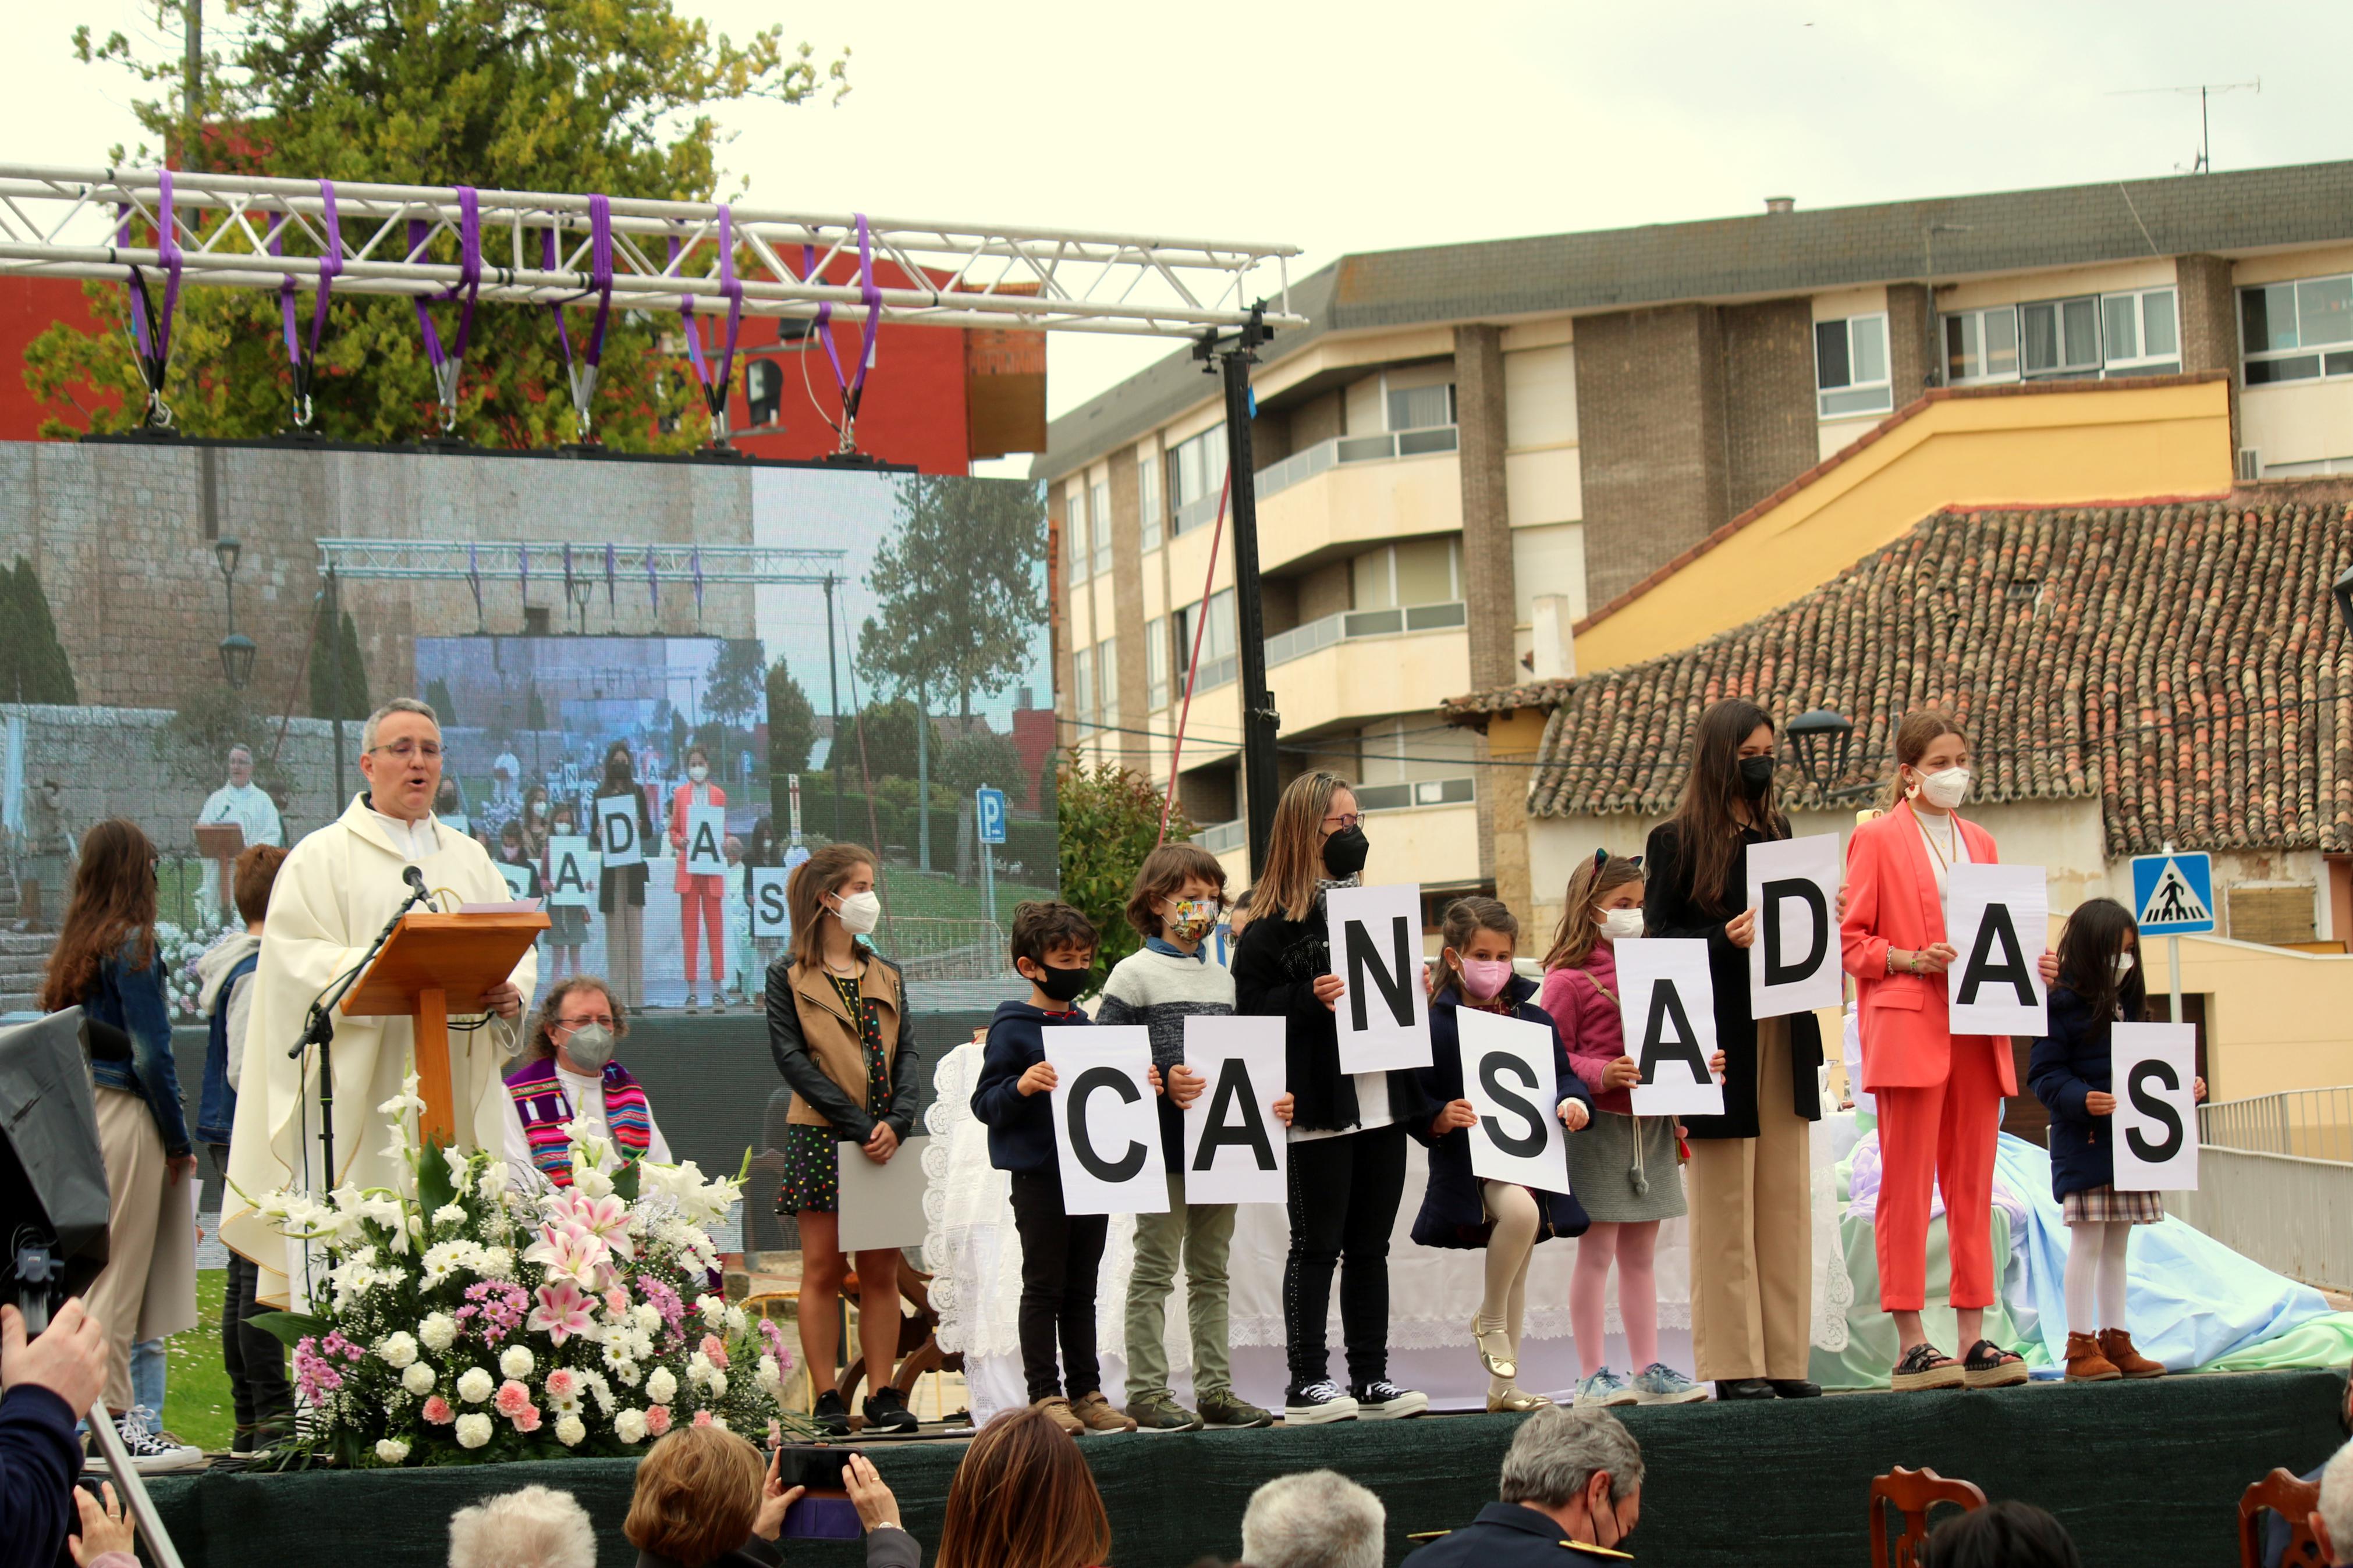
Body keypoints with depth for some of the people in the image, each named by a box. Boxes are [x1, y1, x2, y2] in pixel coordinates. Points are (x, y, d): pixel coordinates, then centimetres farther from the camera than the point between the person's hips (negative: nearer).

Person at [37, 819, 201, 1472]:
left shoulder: (73, 948, 13)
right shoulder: (130, 946, -10)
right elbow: (152, 1056, -13)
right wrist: (179, 1141, -4)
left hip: (78, 1116, 8)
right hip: (125, 1119, -8)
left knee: (94, 1269, 9)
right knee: (118, 1273, -6)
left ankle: (116, 1418, 12)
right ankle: (117, 1426, -5)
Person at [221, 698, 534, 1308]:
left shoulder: (469, 858, 21)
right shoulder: (323, 857, 5)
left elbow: (518, 947, 16)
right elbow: (295, 961, -7)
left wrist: (511, 994, -8)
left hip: (457, 1097, 5)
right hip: (361, 1101, -5)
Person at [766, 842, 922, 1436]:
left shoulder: (886, 975, 16)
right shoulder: (790, 977, 1)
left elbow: (907, 1053, 8)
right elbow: (790, 1057, -8)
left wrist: (896, 1121, -11)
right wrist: (858, 1125, -16)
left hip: (886, 1138, 4)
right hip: (822, 1138, -4)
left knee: (881, 1271, 4)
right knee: (823, 1269, -3)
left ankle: (882, 1393, 7)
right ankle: (826, 1397, 0)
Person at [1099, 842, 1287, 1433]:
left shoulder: (1222, 979, 17)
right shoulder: (1135, 975, -3)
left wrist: (1273, 1100, 5)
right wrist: (1162, 1081, -22)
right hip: (1164, 1145, -6)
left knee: (1212, 1270, 11)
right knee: (1155, 1269, -3)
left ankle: (1215, 1388, 15)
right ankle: (1147, 1392, -1)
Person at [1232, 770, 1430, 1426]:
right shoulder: (1274, 922, -5)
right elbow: (1251, 1004, -12)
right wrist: (1312, 1000, -25)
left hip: (1381, 1100, 7)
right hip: (1319, 1110, -7)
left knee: (1370, 1246, 10)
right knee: (1317, 1244, -3)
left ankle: (1371, 1379, 14)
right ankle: (1307, 1384, 1)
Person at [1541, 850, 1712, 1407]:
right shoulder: (1570, 978, -6)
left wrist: (1702, 1064, 1)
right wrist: (1601, 1075, -24)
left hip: (1651, 1125, 6)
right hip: (1601, 1126, -6)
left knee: (1641, 1253, 11)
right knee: (1597, 1251, -3)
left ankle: (1648, 1369, 15)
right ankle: (1593, 1376, 1)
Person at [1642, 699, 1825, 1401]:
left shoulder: (1777, 832, 15)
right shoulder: (1676, 841, -2)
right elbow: (1658, 942, -6)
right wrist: (1728, 938, -19)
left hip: (1782, 1033, 6)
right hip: (1721, 1038, -6)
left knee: (1787, 1198, 4)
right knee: (1726, 1204, -3)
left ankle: (1783, 1357, 8)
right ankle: (1733, 1363, 0)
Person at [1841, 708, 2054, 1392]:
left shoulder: (1980, 844, 19)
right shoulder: (1876, 837, 1)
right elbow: (1850, 941, -3)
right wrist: (1908, 960, -17)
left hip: (1976, 1036, 6)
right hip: (1907, 1028, -6)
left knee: (1972, 1187, 5)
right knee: (1907, 1187, -6)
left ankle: (1973, 1338, 6)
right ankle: (1909, 1343, -6)